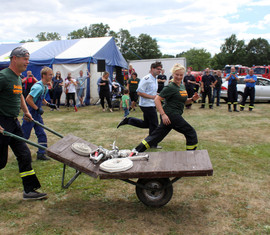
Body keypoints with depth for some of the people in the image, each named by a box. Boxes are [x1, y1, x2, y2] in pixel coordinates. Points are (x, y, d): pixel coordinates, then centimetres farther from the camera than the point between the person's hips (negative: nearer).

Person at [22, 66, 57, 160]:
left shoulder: (45, 87, 7)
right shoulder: (38, 86, -22)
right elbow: (28, 99, -26)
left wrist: (48, 104, 8)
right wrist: (37, 108, -21)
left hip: (37, 114, 9)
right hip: (30, 114, -9)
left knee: (42, 134, 7)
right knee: (24, 135, 5)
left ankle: (41, 154, 14)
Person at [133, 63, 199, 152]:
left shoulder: (182, 86, 16)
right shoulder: (170, 87, -12)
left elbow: (183, 101, 26)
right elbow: (157, 99, -16)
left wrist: (192, 99, 6)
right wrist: (163, 114, -23)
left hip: (175, 115, 9)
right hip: (171, 115, -9)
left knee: (157, 135, 10)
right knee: (191, 133, 0)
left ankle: (136, 151, 15)